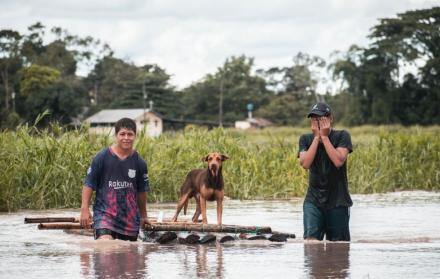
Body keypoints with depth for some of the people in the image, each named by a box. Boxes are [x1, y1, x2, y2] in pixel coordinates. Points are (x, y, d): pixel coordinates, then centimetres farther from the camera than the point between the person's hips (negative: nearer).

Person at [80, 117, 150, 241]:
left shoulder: (139, 163, 6)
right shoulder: (102, 157, -3)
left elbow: (142, 191, 17)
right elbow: (88, 184, 0)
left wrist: (143, 216, 25)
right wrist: (84, 209, -8)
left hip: (130, 217, 4)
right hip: (104, 212, -4)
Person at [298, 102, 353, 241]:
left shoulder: (342, 136, -3)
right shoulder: (306, 139, 4)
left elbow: (338, 161, -20)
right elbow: (305, 163, -13)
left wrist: (324, 136, -14)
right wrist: (317, 137, -12)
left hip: (338, 200, -1)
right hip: (313, 200, 1)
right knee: (310, 239, -17)